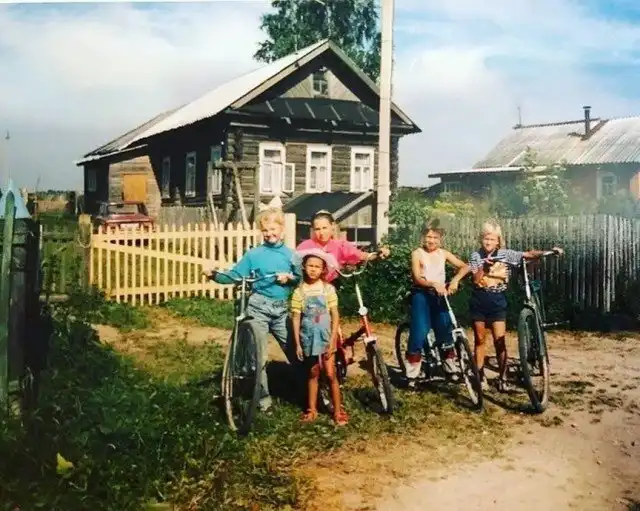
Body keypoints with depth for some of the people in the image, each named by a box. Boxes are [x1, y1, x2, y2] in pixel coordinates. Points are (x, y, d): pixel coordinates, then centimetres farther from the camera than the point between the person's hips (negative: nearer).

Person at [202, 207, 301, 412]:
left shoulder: (290, 254, 3)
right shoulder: (253, 254, -1)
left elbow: (300, 279, 7)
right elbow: (234, 276, -3)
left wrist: (289, 278, -13)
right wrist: (214, 274, -19)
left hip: (282, 309, 1)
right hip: (259, 308, -1)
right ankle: (263, 396, 16)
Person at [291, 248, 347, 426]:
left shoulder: (328, 289, -5)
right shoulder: (299, 291, -3)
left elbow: (335, 316, -5)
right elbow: (296, 318, -1)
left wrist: (332, 340, -10)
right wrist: (297, 344, -4)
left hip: (325, 336, -1)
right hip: (308, 337, 1)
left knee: (330, 374, -1)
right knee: (313, 374, 12)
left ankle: (338, 411, 9)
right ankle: (312, 409, 23)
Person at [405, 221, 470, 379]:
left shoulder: (443, 253, 7)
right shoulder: (417, 253, -4)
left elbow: (465, 267, 1)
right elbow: (417, 278, -14)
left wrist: (455, 280, -18)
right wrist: (434, 284, -31)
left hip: (440, 295, 4)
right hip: (422, 294, -4)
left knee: (445, 327, 2)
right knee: (420, 330, -13)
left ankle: (449, 359, 22)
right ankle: (412, 363, 1)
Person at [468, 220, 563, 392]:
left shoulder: (506, 254, 0)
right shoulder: (476, 256, 0)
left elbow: (529, 254, -7)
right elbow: (476, 280, -9)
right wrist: (484, 266, -24)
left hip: (497, 300, 0)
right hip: (479, 300, 1)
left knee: (500, 340, -5)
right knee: (480, 339, 8)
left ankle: (502, 378, 5)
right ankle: (480, 375, 18)